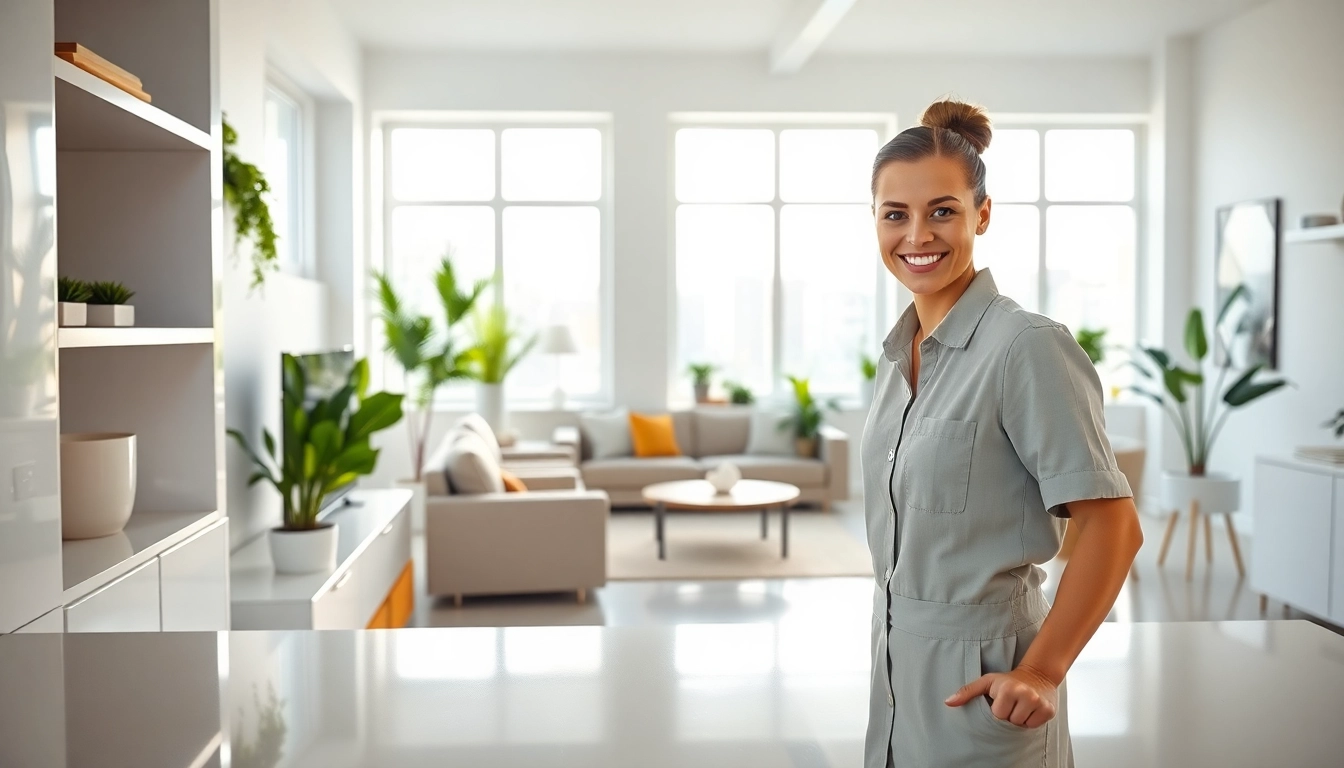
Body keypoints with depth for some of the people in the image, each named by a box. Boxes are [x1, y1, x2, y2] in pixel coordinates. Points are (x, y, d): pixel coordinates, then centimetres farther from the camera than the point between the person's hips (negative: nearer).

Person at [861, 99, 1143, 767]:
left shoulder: (1028, 346, -17)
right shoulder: (898, 351, 6)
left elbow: (1112, 528, -17)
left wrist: (1041, 671, -16)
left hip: (980, 677, -7)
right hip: (897, 661, 7)